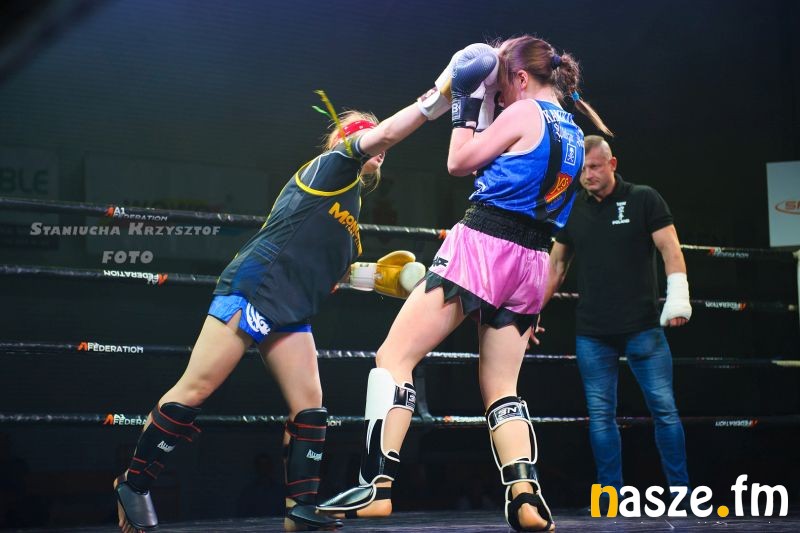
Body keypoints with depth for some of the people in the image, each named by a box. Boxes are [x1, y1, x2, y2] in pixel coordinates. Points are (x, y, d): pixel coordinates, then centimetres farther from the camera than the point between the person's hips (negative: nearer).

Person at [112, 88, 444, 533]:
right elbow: (385, 132, -13)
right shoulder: (331, 166, 0)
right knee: (196, 390, -9)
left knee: (310, 406, 1)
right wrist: (435, 99, -10)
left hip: (292, 313, 10)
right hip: (252, 290, -10)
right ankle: (134, 484, 1)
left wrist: (376, 276, 20)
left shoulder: (351, 209, 24)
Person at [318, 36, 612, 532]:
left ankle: (377, 485, -16)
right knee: (501, 389, 12)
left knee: (394, 357, -6)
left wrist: (468, 103, 11)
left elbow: (460, 161, 1)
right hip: (530, 264, 8)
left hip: (481, 245, -8)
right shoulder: (574, 135, 18)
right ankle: (525, 493, -9)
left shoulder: (524, 113, -4)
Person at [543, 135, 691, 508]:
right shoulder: (572, 210, 11)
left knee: (664, 408, -3)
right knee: (601, 416, 3)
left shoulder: (644, 199, 1)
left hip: (643, 327, -3)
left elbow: (670, 249, -5)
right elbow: (557, 264, 18)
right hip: (592, 333, 3)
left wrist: (678, 295, -18)